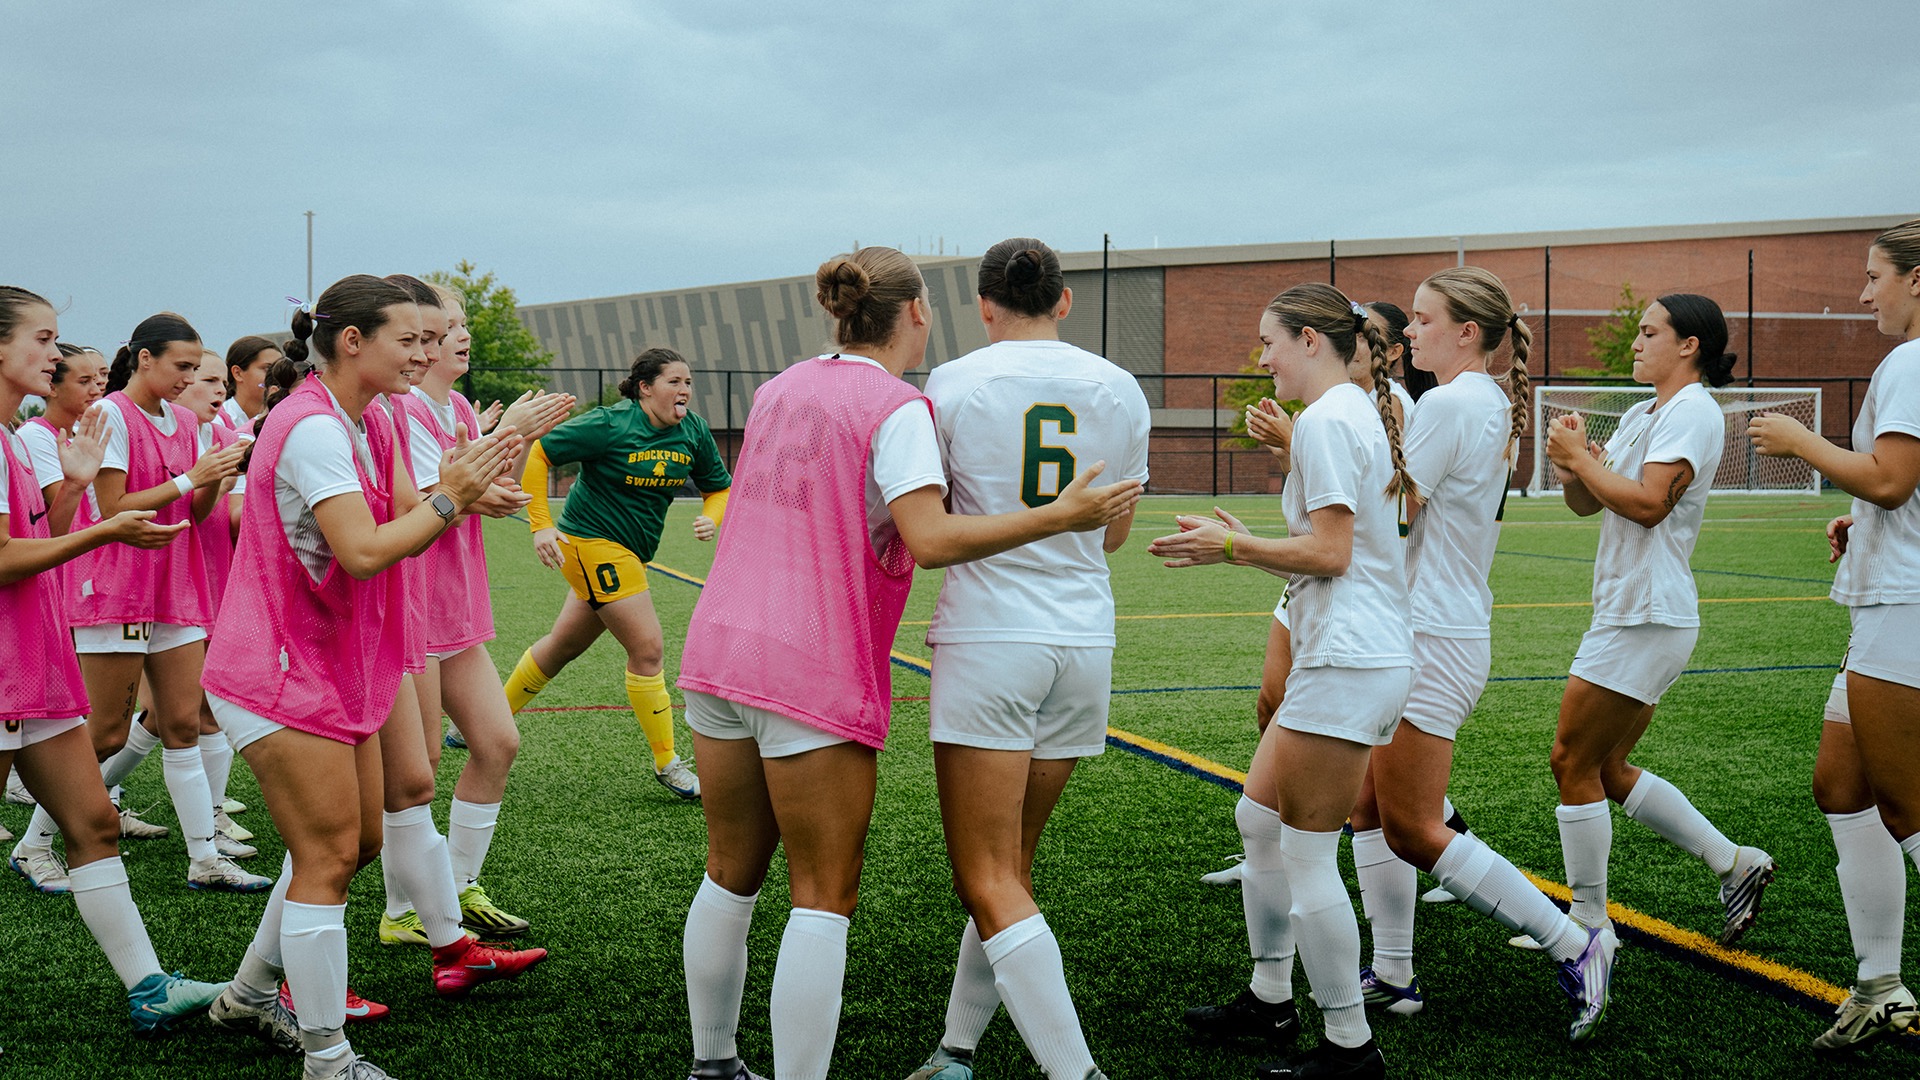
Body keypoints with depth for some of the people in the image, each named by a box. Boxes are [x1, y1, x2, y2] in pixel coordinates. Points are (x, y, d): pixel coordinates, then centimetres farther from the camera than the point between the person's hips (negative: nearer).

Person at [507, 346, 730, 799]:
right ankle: (667, 764, 1)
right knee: (648, 648, -11)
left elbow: (719, 487, 11)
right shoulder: (611, 425, -18)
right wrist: (541, 525, -16)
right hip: (593, 544, -8)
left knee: (565, 644, 20)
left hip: (628, 554, 8)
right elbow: (539, 453, -13)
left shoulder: (693, 431, 0)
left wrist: (711, 519, -11)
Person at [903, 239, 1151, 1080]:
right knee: (1009, 866, 16)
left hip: (988, 638, -5)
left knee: (989, 880, -2)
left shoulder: (951, 385, -4)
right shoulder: (1118, 389, 6)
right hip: (1084, 641, 5)